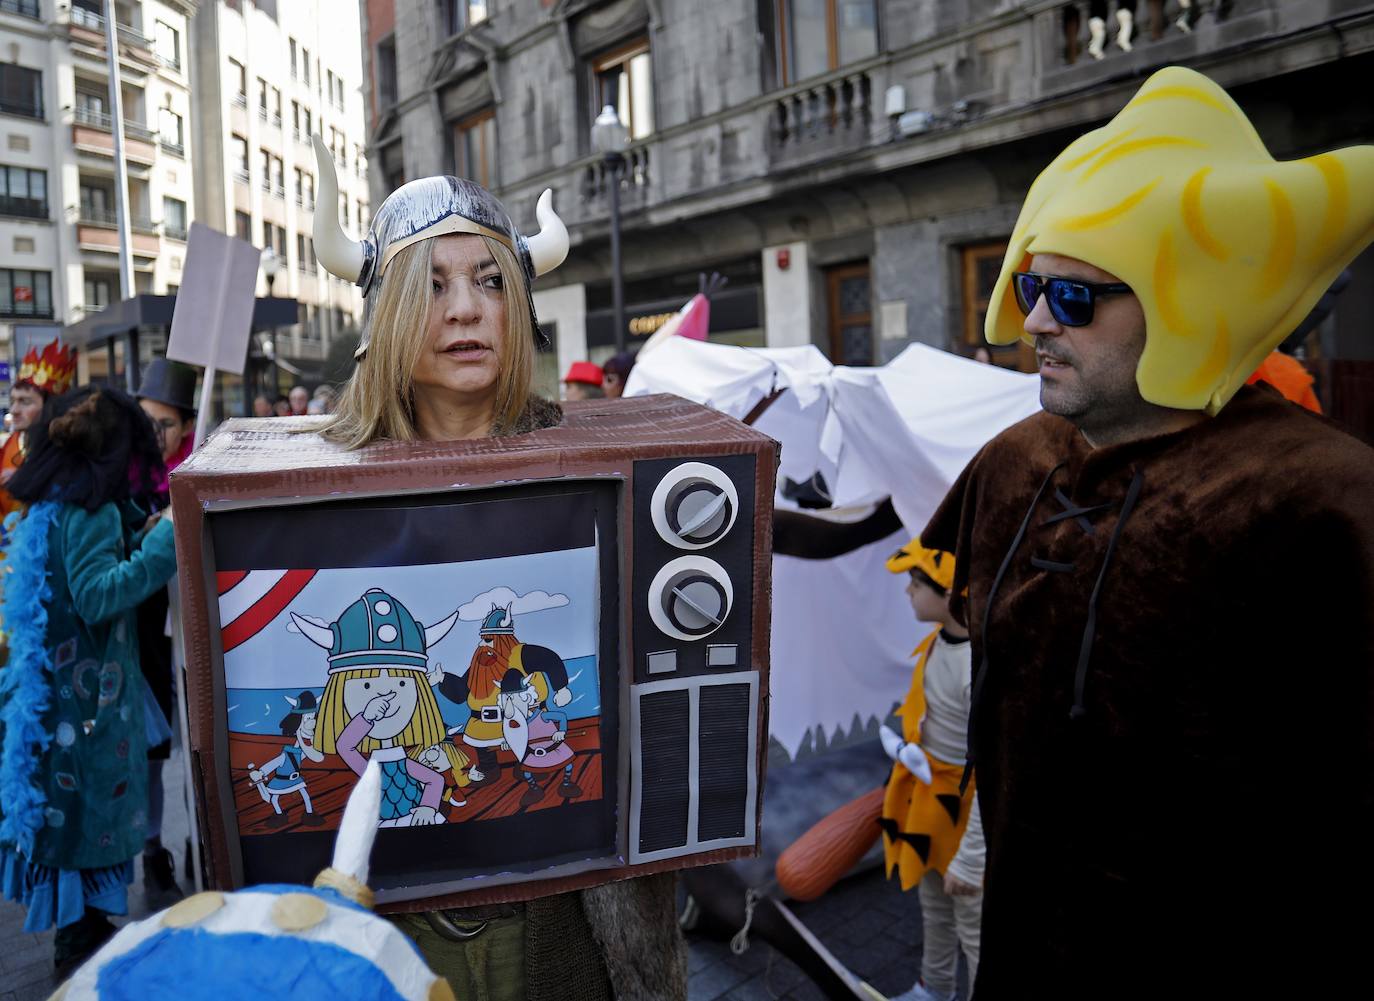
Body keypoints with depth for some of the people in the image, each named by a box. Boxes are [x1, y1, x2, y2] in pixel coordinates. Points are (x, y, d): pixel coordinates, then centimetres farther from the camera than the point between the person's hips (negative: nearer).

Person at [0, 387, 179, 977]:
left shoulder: (49, 509, 9)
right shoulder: (94, 515, -19)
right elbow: (97, 597, -27)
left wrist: (137, 542, 13)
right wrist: (159, 549, -26)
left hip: (56, 690, 9)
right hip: (89, 693, -9)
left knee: (66, 810, 18)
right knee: (93, 811, 3)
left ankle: (80, 930, 32)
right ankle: (82, 942, 16)